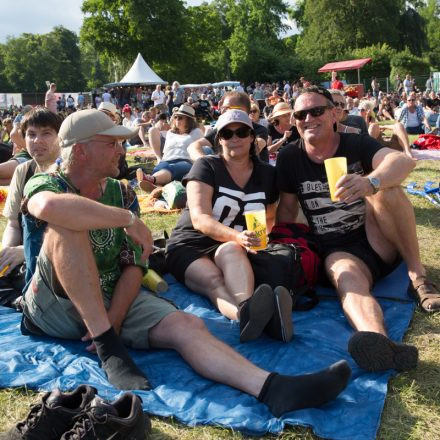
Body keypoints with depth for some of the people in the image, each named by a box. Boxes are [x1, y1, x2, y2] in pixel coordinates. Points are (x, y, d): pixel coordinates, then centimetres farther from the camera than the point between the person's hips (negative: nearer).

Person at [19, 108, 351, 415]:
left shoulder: (121, 193, 8)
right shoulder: (45, 184, -5)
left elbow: (134, 267, -1)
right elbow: (50, 207, -34)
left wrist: (113, 322, -17)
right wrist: (129, 219, -26)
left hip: (112, 298, 3)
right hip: (53, 305, -3)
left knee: (187, 326, -23)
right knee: (67, 227, -31)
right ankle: (110, 350, -29)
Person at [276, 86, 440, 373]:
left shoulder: (356, 144, -6)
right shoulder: (290, 158, 1)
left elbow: (404, 161, -26)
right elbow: (287, 208, 9)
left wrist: (370, 182, -48)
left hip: (380, 243, 1)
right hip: (338, 251, 0)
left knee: (386, 189, -27)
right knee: (347, 278, -35)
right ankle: (380, 343, -66)